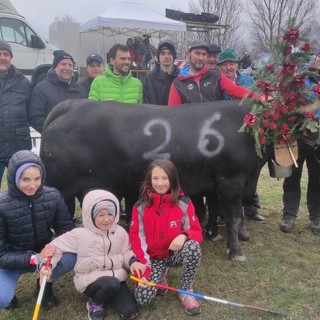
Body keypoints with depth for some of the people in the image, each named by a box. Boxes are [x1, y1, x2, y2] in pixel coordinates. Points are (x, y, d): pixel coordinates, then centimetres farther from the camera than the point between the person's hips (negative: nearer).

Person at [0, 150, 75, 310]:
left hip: (44, 253, 3)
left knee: (72, 257, -27)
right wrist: (35, 259, -31)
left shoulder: (53, 196, -16)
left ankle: (45, 284, 6)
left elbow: (66, 230, -7)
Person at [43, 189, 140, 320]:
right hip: (90, 279, -4)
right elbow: (55, 246, -9)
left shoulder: (120, 232, -3)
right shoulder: (80, 234, -14)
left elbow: (125, 252, 7)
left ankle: (105, 295, 17)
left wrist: (133, 261, -15)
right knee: (111, 284, -37)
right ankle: (95, 303, -2)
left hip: (115, 276, 4)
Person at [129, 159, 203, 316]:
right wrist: (143, 271, -18)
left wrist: (183, 236, -34)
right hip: (153, 258, 0)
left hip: (177, 254, 0)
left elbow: (196, 231, -9)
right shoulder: (140, 207, -11)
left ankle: (186, 291, -10)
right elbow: (136, 239, -9)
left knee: (193, 246, -34)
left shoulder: (184, 203, -12)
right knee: (143, 298, -18)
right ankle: (160, 275, 16)